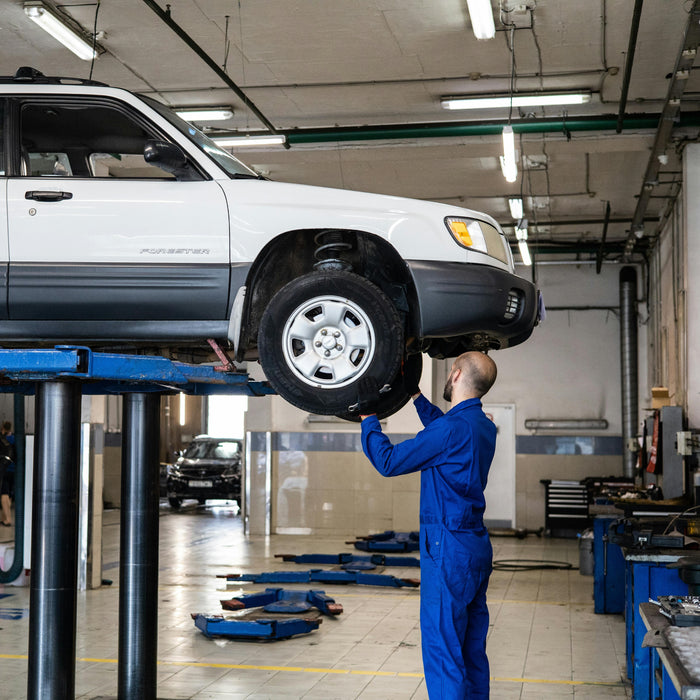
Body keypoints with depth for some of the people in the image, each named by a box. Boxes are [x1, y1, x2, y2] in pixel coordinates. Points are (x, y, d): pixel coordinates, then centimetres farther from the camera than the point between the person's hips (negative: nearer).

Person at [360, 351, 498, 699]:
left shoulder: (453, 428, -19)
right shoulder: (484, 426, 9)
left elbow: (388, 461, -13)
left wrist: (368, 420, 1)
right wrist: (416, 395, 36)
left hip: (449, 549, -9)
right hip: (477, 548, 9)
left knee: (442, 651, -4)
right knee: (472, 649, 15)